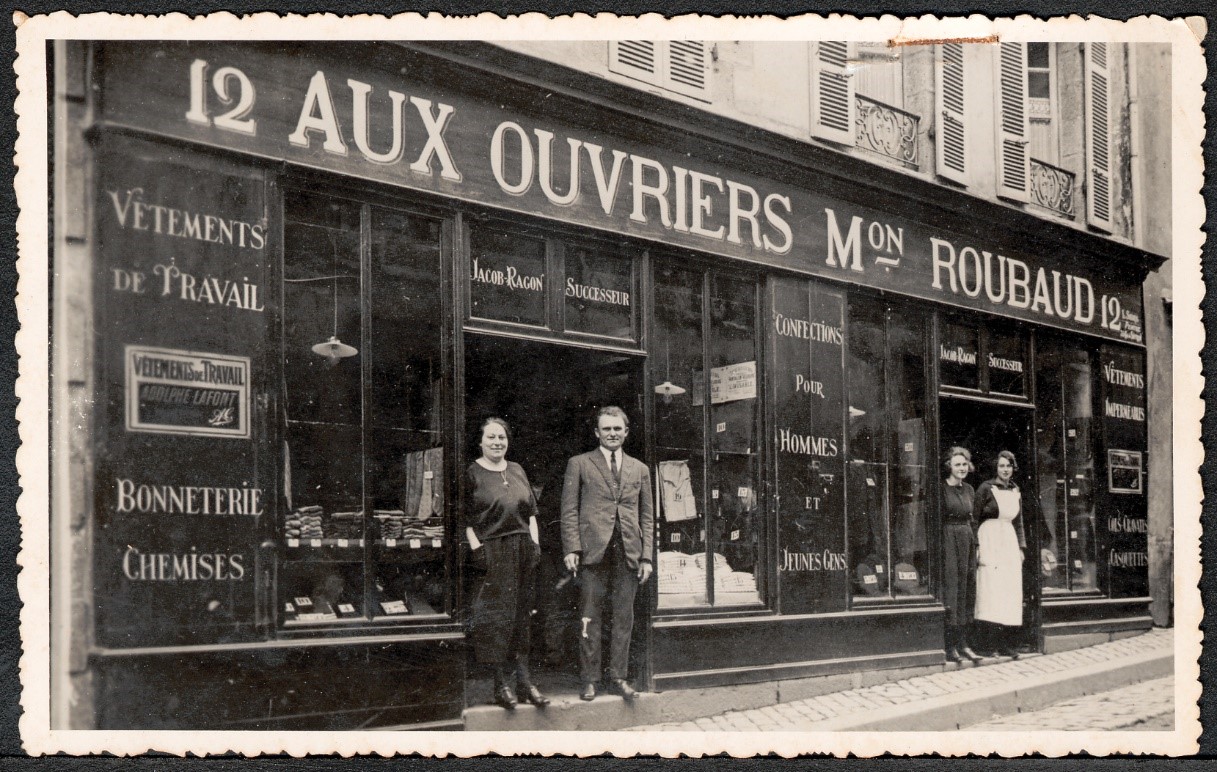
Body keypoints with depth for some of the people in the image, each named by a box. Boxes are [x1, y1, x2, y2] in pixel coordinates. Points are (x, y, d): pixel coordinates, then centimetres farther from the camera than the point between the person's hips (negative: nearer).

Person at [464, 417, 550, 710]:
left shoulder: (517, 471, 16)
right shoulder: (472, 474, 0)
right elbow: (466, 518, -4)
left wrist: (535, 542, 9)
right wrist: (476, 547, -12)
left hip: (523, 550, 5)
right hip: (492, 551, -5)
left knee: (522, 616, 8)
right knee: (498, 617, -5)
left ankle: (524, 680, 13)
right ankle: (501, 683, 1)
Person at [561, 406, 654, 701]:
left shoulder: (640, 469, 16)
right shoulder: (579, 465, 7)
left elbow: (647, 516, 14)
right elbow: (569, 511, 2)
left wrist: (646, 556, 6)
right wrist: (572, 549, -8)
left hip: (628, 554, 3)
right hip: (593, 552, -3)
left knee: (624, 618, 5)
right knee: (590, 619, -1)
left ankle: (618, 677, 14)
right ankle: (589, 680, 6)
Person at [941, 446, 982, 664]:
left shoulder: (969, 490, 14)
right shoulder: (942, 489, -7)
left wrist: (976, 545, 14)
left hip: (967, 541, 7)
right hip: (947, 541, -7)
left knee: (966, 590, 7)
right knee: (950, 589, -7)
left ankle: (962, 643, 12)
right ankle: (950, 645, -4)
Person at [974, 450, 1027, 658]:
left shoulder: (1015, 492, 13)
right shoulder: (986, 488, -4)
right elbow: (975, 518, -6)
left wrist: (1021, 547, 14)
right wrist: (976, 547, -12)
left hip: (1009, 541, 6)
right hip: (989, 540, -6)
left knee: (1011, 591, 2)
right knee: (991, 589, -10)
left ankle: (1006, 644, 4)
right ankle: (992, 644, -8)